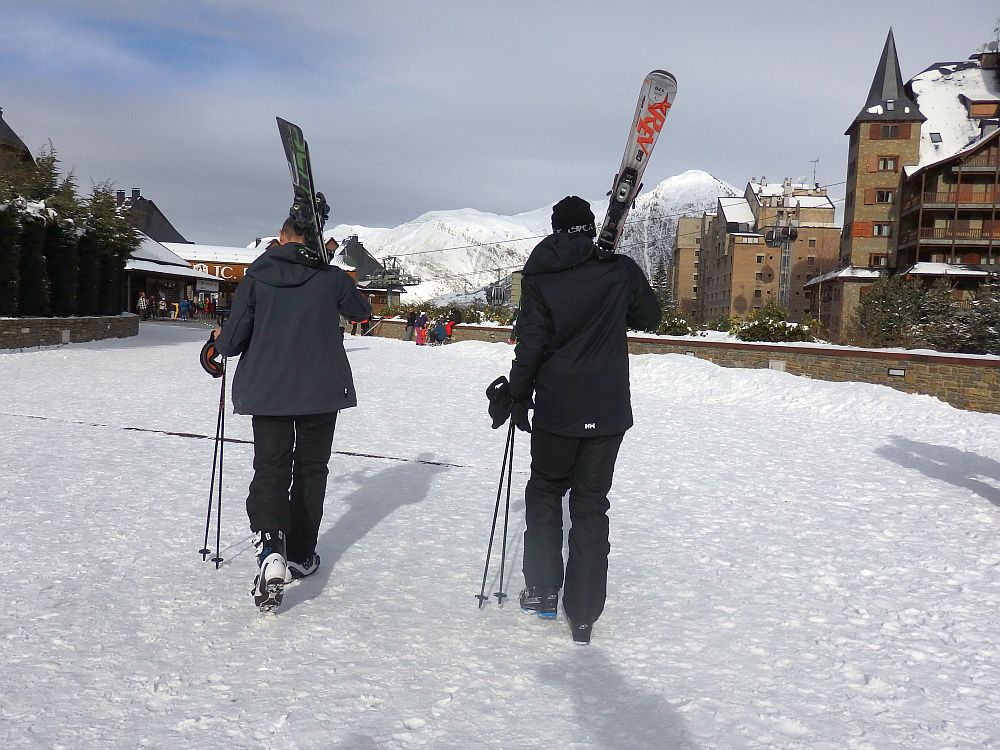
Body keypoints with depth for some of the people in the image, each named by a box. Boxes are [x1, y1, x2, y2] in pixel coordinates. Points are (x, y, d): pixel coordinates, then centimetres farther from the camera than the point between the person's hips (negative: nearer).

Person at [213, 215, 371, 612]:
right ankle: (300, 556, 23)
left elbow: (231, 342, -4)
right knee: (310, 471, 14)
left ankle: (270, 549, -21)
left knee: (270, 470, 4)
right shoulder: (332, 277, -3)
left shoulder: (256, 278, -3)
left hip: (268, 390, 0)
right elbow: (361, 312, 17)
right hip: (323, 390, 0)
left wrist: (220, 339, 20)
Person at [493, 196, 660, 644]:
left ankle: (542, 590, 19)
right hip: (608, 412, 1)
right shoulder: (621, 269, -3)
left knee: (544, 491, 19)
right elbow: (650, 317, 12)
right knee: (591, 506, 9)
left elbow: (530, 343, -6)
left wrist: (517, 396, 4)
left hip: (556, 409, -1)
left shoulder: (541, 276, -5)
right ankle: (583, 614, 10)